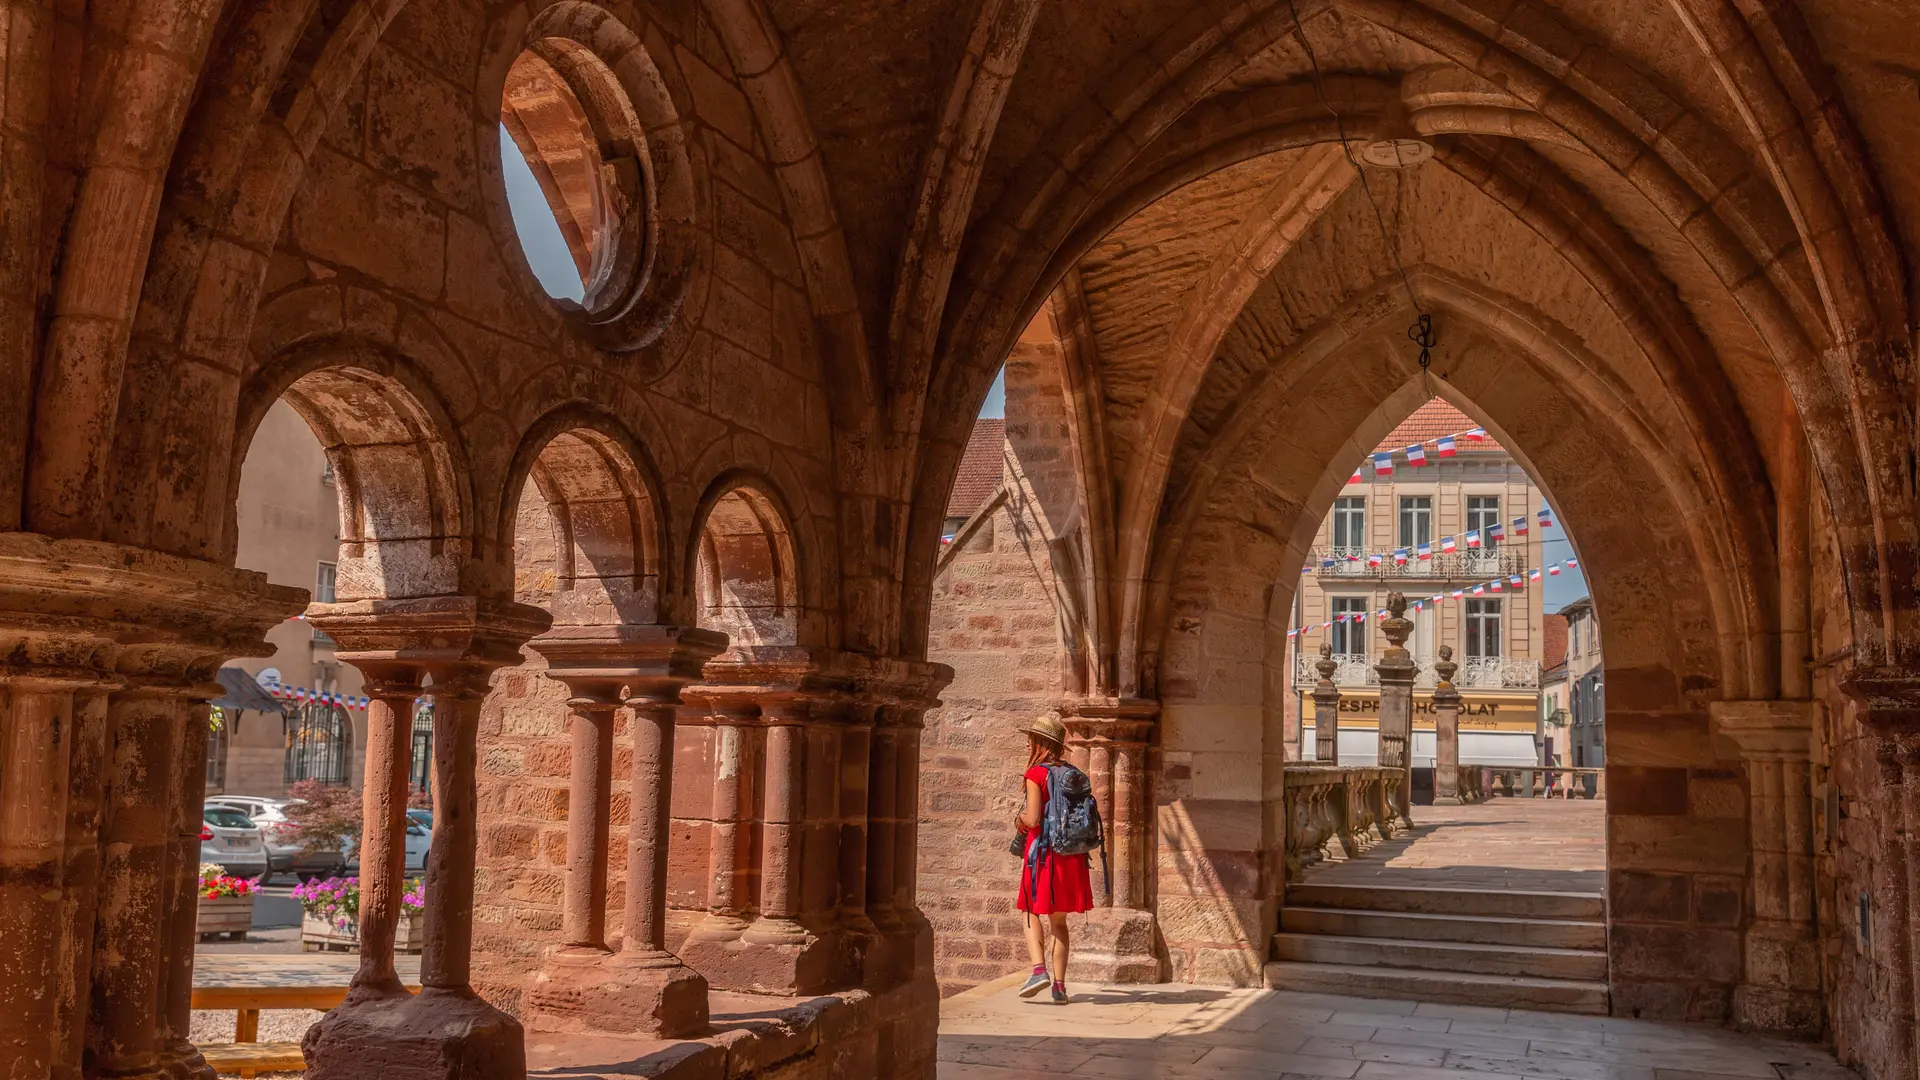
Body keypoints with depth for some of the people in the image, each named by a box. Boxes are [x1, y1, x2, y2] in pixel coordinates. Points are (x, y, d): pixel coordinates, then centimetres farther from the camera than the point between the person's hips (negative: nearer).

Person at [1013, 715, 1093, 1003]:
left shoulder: (1036, 774, -9)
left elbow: (1033, 819, -16)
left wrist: (1019, 817, 6)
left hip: (1043, 852, -5)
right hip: (1071, 855, 5)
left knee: (1033, 914, 7)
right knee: (1058, 920, 12)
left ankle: (1039, 970, -13)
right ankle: (1059, 984, 8)